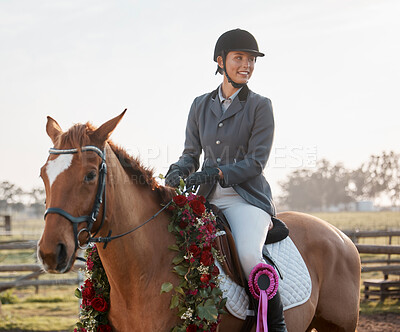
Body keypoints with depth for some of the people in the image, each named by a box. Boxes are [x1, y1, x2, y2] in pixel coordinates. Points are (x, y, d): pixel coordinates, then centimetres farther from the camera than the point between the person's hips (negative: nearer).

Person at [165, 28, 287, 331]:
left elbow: (256, 162, -7)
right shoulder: (201, 106, 12)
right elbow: (191, 153, 14)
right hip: (207, 199, 5)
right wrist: (178, 171, -9)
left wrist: (214, 173, -20)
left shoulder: (260, 106, 0)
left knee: (248, 255, -31)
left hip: (246, 197, -4)